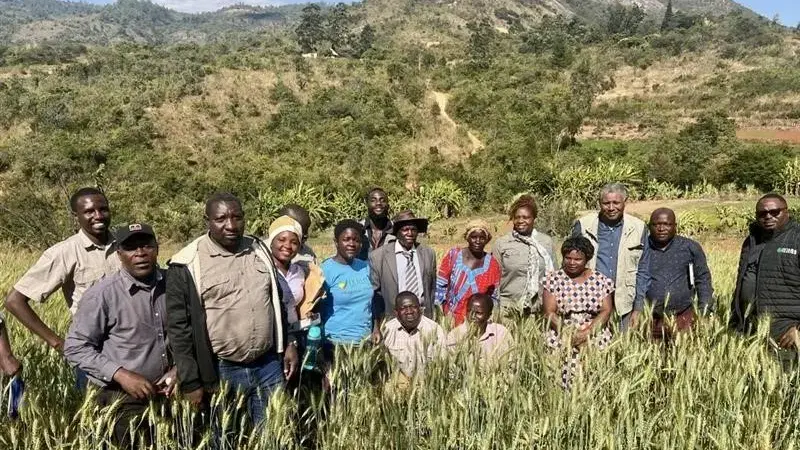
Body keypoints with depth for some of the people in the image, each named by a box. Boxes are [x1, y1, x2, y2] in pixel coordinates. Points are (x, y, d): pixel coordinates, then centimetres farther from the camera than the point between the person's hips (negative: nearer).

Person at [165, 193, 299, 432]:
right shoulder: (187, 264, -9)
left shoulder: (260, 250, 7)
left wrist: (288, 344, 11)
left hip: (269, 365, 4)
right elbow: (178, 327, -8)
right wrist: (190, 382, -9)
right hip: (220, 371, -3)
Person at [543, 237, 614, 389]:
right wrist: (567, 331, -14)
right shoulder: (554, 279, 6)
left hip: (595, 336, 1)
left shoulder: (601, 280, 9)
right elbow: (549, 312, 1)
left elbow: (606, 310, 4)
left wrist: (588, 331, -11)